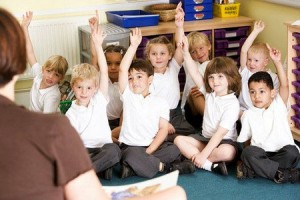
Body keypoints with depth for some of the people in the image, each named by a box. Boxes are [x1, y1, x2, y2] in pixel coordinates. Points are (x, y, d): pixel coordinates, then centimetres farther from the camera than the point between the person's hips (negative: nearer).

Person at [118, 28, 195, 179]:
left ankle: (132, 167, -25)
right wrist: (133, 46, -15)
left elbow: (163, 129, -1)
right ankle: (164, 167, -15)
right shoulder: (128, 96, 4)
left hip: (153, 146, 2)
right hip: (130, 147, -2)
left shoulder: (160, 102, 5)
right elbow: (122, 70, -10)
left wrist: (148, 152, -15)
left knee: (174, 150, -26)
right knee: (134, 155, -35)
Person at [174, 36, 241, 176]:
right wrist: (186, 53, -18)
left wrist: (203, 155, -28)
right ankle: (211, 165, -23)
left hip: (225, 141, -7)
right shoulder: (209, 93, 2)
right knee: (178, 140, -14)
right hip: (206, 138, 7)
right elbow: (195, 74, -6)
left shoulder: (232, 104, -17)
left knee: (228, 153, -38)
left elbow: (220, 133, -23)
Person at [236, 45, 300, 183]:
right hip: (260, 153, 0)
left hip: (281, 153, 0)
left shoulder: (279, 105, 9)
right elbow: (242, 140, 9)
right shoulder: (248, 114, 11)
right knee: (248, 152, -32)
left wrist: (277, 62, -16)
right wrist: (242, 156, -9)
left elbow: (284, 85, -7)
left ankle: (250, 170, -31)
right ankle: (284, 174, -33)